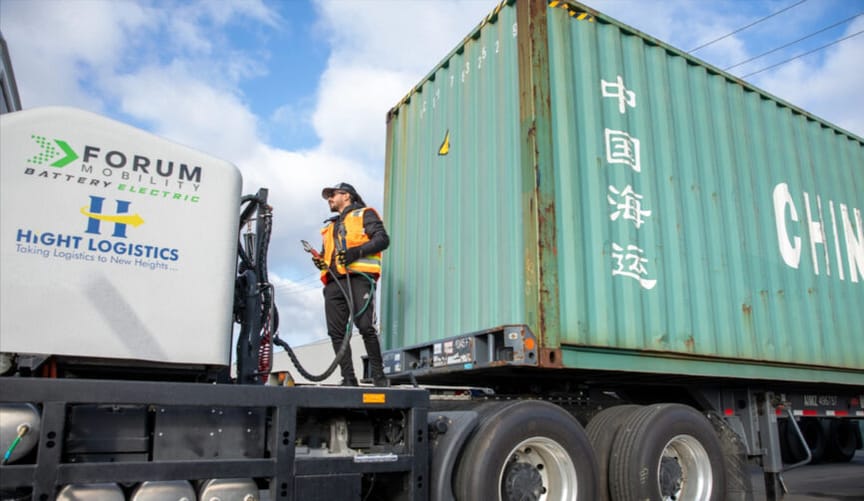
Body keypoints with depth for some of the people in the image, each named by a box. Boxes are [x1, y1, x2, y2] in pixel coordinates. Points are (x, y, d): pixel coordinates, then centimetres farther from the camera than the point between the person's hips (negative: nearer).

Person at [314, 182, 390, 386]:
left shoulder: (365, 214, 12)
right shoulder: (330, 226, 32)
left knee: (365, 326, -16)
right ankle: (348, 379, 0)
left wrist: (357, 251, -15)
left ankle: (379, 376, -8)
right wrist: (320, 261, 9)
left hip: (358, 278, -7)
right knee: (336, 332, -2)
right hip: (334, 283, 7)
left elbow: (383, 239, -2)